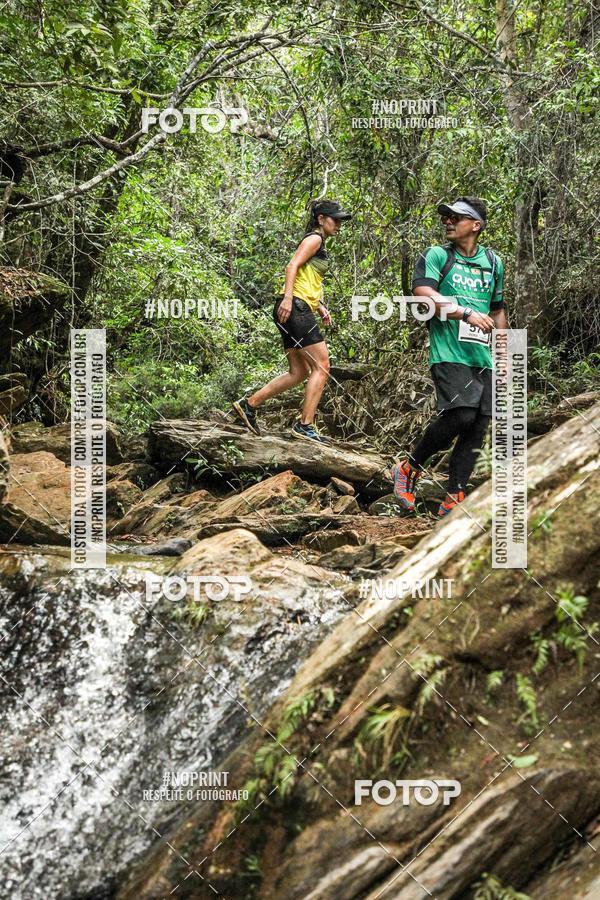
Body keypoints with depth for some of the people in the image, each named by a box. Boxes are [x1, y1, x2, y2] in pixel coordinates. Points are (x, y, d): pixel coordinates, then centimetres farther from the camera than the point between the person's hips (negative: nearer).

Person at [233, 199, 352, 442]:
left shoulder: (319, 244, 26)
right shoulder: (314, 238, -4)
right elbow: (292, 266, -16)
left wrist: (320, 307, 19)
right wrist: (288, 298, -27)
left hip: (298, 311, 10)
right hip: (293, 308, -10)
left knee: (299, 373, 10)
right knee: (321, 366, -11)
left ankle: (249, 404, 11)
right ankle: (305, 425, -13)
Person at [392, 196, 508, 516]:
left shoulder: (493, 262, 17)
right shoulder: (436, 256, 2)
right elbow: (422, 294, -14)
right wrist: (467, 313, -22)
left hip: (483, 358, 6)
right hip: (449, 354, -5)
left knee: (477, 429, -1)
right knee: (461, 415, -23)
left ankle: (452, 500, 5)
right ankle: (409, 468, -3)